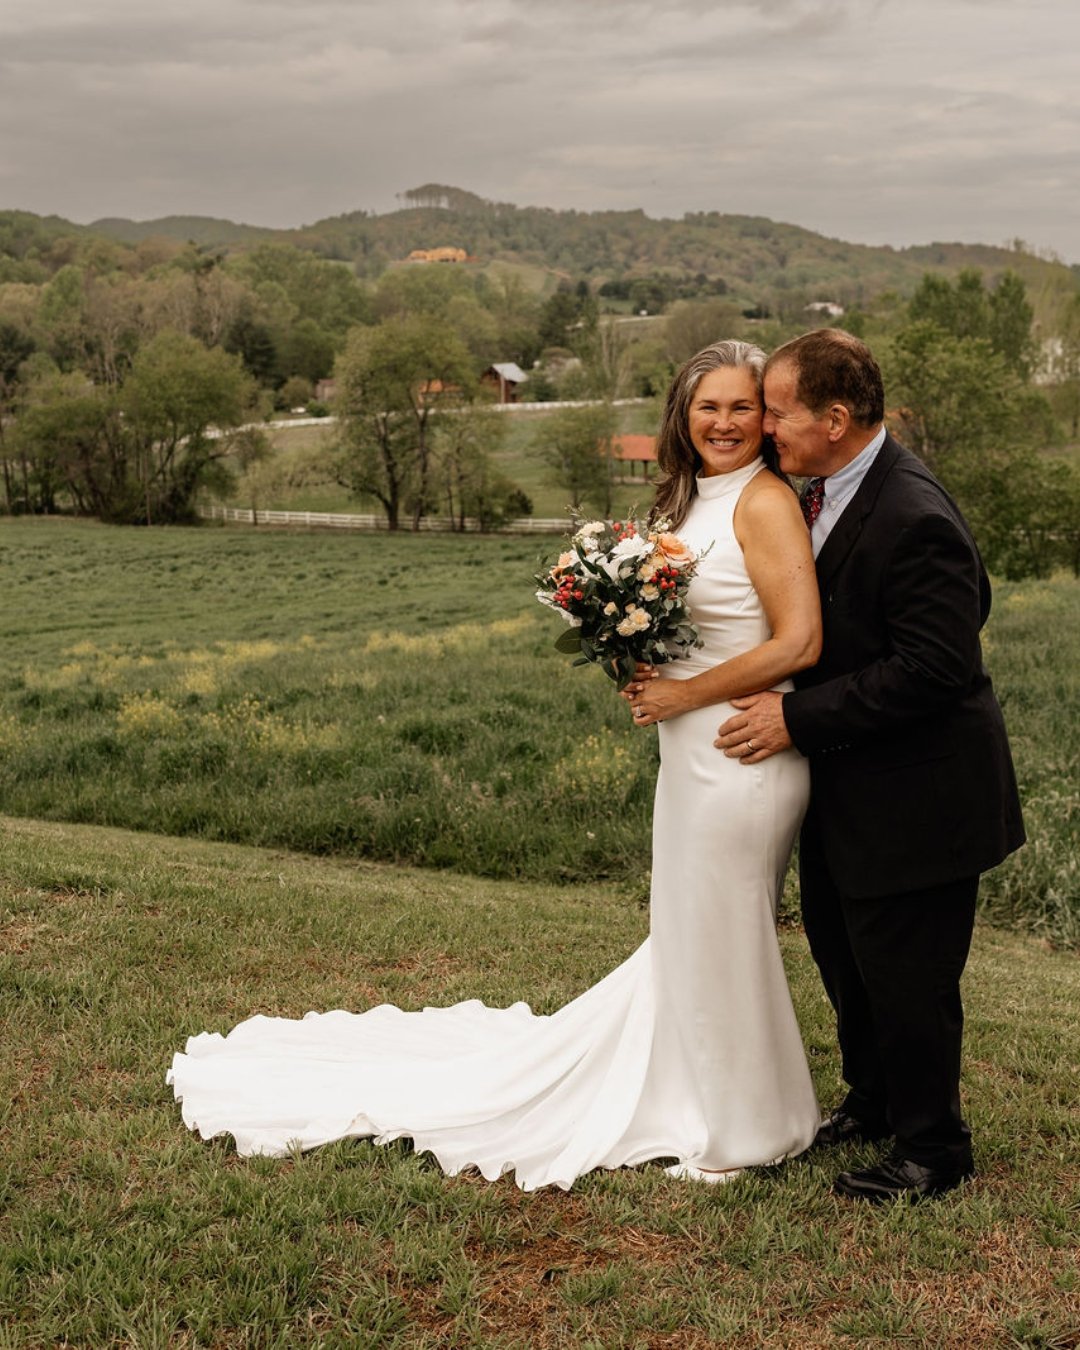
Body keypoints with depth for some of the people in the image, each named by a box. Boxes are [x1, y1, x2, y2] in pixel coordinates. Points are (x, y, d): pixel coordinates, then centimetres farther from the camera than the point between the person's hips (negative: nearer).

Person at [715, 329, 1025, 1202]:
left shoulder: (914, 519, -27)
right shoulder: (827, 490, 3)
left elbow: (934, 668, -28)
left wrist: (799, 717, -24)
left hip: (915, 794, -10)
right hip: (850, 784, 10)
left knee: (906, 975, 4)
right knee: (839, 944, 23)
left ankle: (934, 1151, 25)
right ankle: (875, 1103, 45)